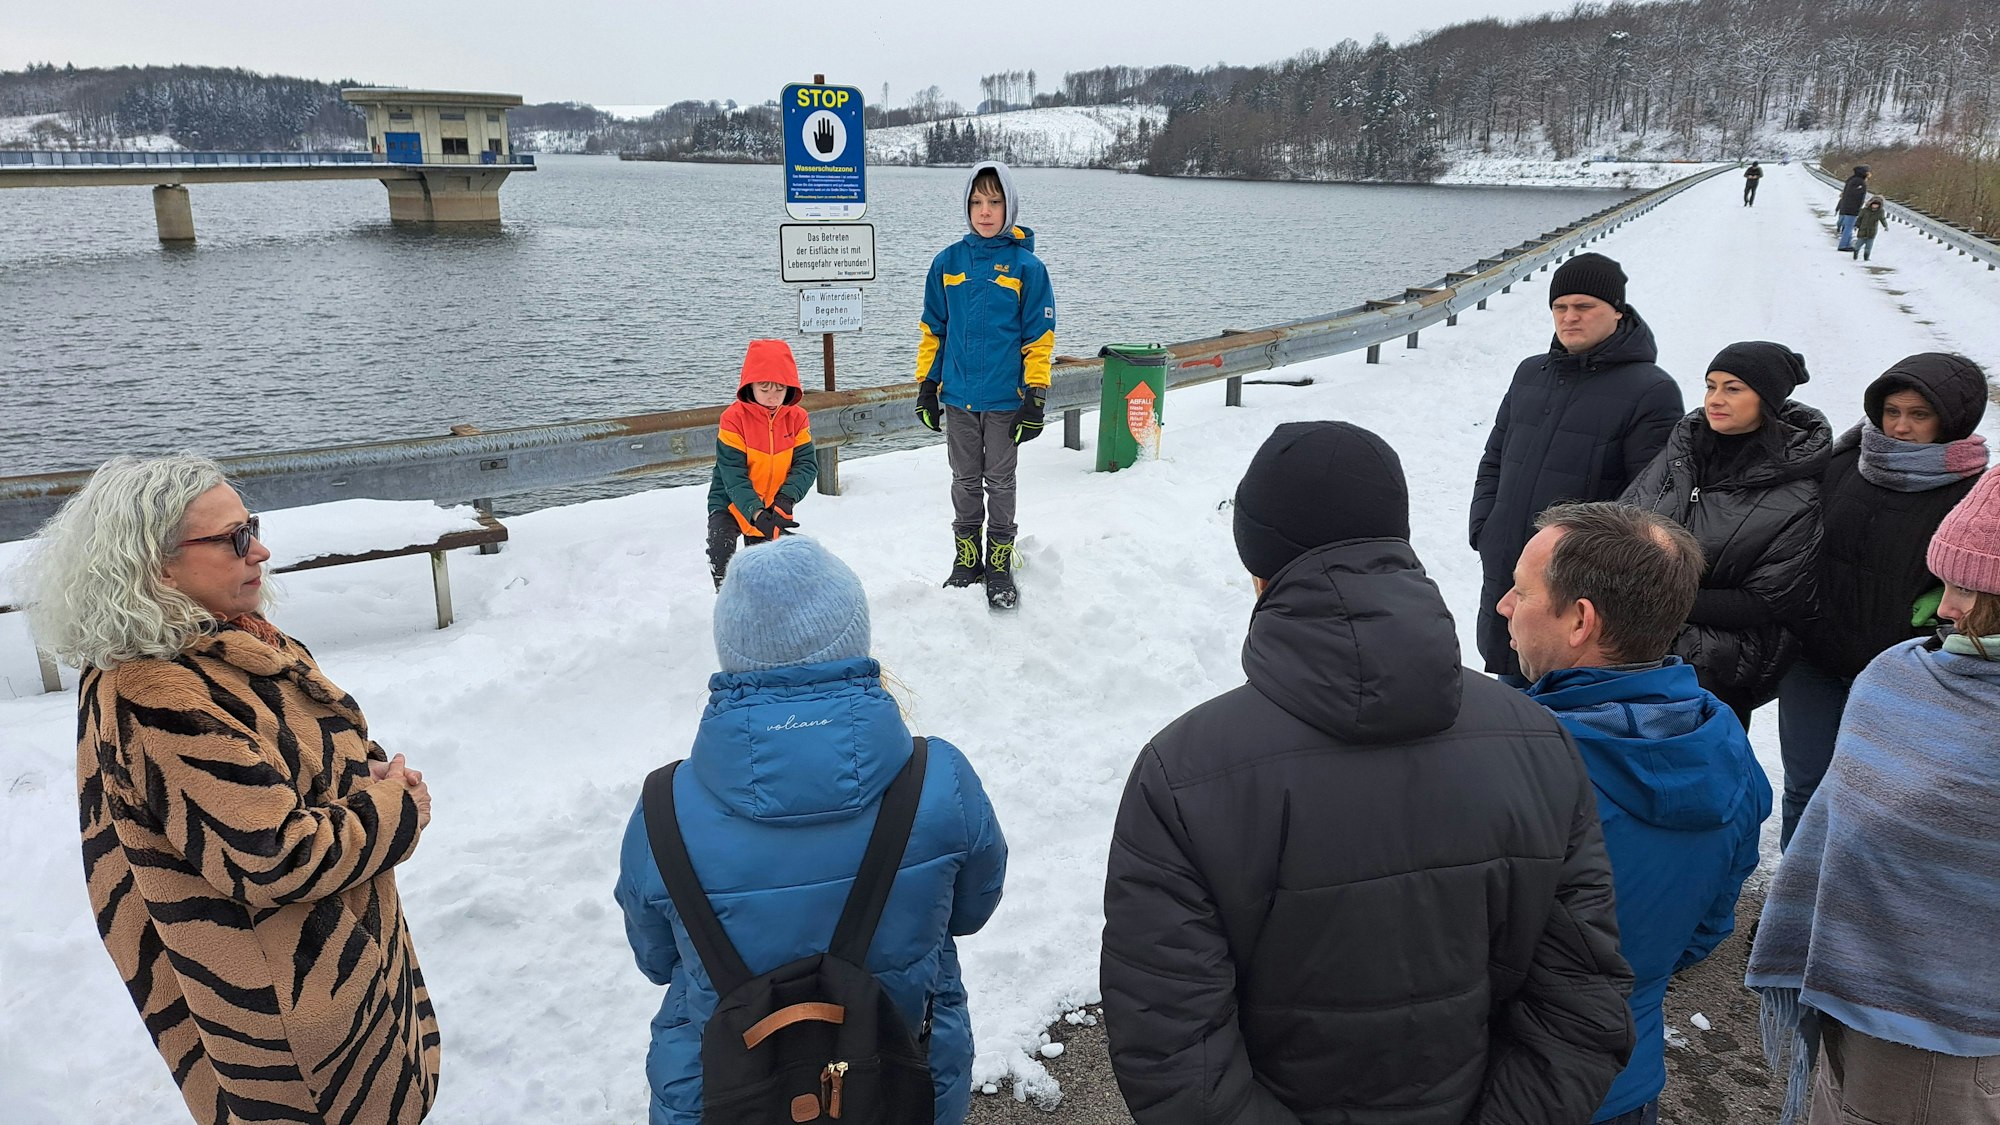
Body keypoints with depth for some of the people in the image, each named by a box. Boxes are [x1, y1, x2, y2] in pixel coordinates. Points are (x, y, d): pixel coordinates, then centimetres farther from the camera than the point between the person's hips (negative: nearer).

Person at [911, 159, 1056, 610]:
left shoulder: (1026, 266, -6)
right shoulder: (948, 262, 2)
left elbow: (1039, 337, -4)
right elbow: (932, 329, 8)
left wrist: (1035, 399, -8)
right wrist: (927, 386, 6)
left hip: (1005, 399, -2)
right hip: (957, 396, 3)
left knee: (1000, 482, 8)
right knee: (965, 481, 13)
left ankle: (1000, 565, 20)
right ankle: (966, 558, 26)